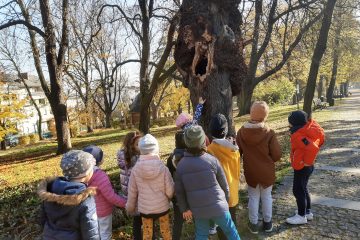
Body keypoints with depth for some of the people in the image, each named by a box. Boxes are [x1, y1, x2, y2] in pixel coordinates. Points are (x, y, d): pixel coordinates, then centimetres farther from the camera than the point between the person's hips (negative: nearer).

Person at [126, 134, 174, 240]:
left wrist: (130, 207, 13)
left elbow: (132, 192, -4)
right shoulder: (163, 168, -19)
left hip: (144, 208, 1)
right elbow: (170, 190, -12)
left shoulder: (135, 169, -14)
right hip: (162, 207, -1)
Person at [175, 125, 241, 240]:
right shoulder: (212, 160, -15)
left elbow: (179, 191, 0)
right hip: (218, 206, -2)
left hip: (198, 209, 3)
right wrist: (226, 200, 13)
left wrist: (184, 208, 13)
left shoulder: (181, 165, -7)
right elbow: (224, 184, -5)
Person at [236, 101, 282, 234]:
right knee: (267, 197, 19)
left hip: (250, 172, 1)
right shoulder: (269, 133, -19)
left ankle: (253, 224, 28)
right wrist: (268, 159, 8)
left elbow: (237, 152, -3)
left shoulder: (241, 132, -13)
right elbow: (277, 155, -13)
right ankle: (267, 223, 35)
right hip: (267, 172, -1)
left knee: (253, 197, 17)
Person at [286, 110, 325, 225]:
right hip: (304, 166, 10)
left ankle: (301, 216, 20)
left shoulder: (298, 136, -28)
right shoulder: (308, 128, 1)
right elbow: (320, 139, 14)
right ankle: (308, 212, 36)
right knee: (303, 189, 22)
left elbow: (313, 148, -41)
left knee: (298, 190, 5)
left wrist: (307, 162, -24)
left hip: (302, 167, -10)